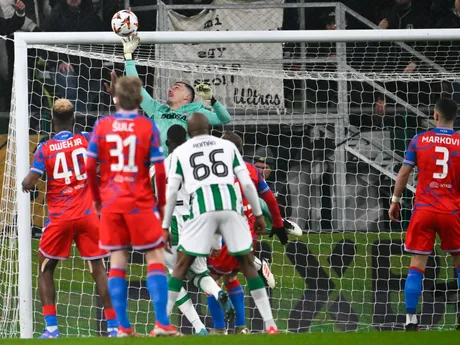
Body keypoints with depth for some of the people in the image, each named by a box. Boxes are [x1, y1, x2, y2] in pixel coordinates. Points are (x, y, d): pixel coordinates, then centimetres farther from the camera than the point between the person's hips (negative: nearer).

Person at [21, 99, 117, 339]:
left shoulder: (45, 149, -4)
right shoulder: (87, 140, 1)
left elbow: (29, 183, -12)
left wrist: (26, 184, 13)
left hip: (59, 218, -1)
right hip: (87, 214, 1)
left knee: (45, 269, 12)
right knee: (98, 269, 5)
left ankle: (51, 327, 0)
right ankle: (113, 325, -1)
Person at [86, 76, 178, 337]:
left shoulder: (102, 125, 1)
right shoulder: (148, 127, -5)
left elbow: (90, 166, 0)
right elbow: (160, 170, -8)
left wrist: (96, 197, 14)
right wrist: (161, 203, 5)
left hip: (111, 202, 3)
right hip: (140, 203, -3)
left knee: (117, 261, 7)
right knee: (155, 258, 3)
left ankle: (123, 326, 3)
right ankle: (162, 323, -8)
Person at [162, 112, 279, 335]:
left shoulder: (180, 152, 17)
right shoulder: (228, 146, 20)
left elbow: (171, 191, 10)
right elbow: (247, 184, 14)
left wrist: (165, 226, 15)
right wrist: (258, 214, 22)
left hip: (202, 210, -1)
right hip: (230, 206, 1)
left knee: (182, 264, 10)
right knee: (248, 263, 12)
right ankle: (270, 324, 6)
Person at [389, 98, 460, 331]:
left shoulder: (419, 140, 0)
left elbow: (404, 173, 2)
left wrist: (395, 201, 12)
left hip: (423, 210, 0)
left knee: (416, 267, 1)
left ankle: (410, 319, -6)